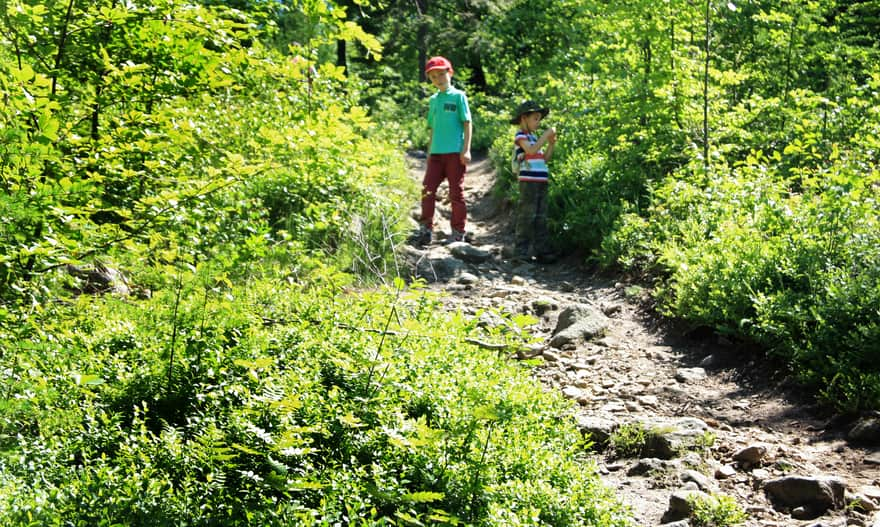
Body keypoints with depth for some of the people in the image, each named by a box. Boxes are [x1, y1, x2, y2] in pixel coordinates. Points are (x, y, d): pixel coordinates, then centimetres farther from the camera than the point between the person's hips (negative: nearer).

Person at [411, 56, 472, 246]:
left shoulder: (458, 96, 1)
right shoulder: (433, 100, 15)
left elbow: (467, 123, -3)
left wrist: (466, 149, -10)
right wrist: (429, 152, 17)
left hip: (455, 152, -5)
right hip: (436, 153, 5)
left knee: (456, 193, 1)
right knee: (427, 190, -2)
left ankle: (458, 232, 8)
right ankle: (426, 230, 4)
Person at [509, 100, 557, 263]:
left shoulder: (534, 137, 21)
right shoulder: (521, 135, -4)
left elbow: (544, 158, 20)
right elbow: (531, 150, -22)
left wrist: (551, 143, 8)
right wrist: (546, 135, -17)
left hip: (541, 181, 8)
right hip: (528, 180, -8)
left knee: (541, 217, 8)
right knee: (527, 216, -7)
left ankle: (541, 250, 11)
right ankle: (521, 251, -3)